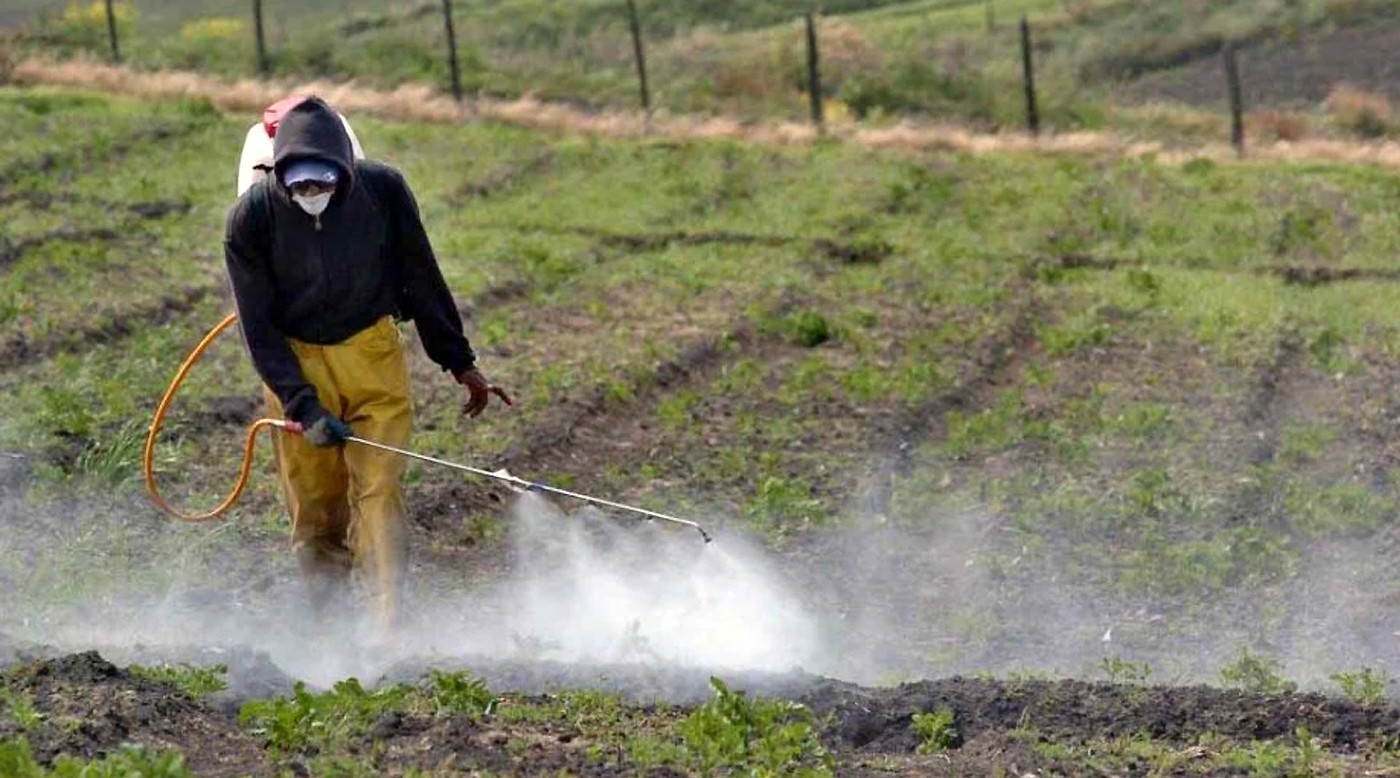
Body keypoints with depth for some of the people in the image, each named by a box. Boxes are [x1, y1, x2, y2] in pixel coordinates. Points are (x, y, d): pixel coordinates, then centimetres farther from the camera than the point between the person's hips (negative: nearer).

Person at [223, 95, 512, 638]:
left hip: (371, 353, 0)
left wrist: (458, 362, 4)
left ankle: (388, 628, -15)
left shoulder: (383, 191, -16)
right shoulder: (250, 219, -18)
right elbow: (259, 328, -12)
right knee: (314, 510, 3)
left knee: (379, 491, -12)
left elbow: (422, 281, -1)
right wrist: (301, 404, -20)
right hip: (295, 362, 0)